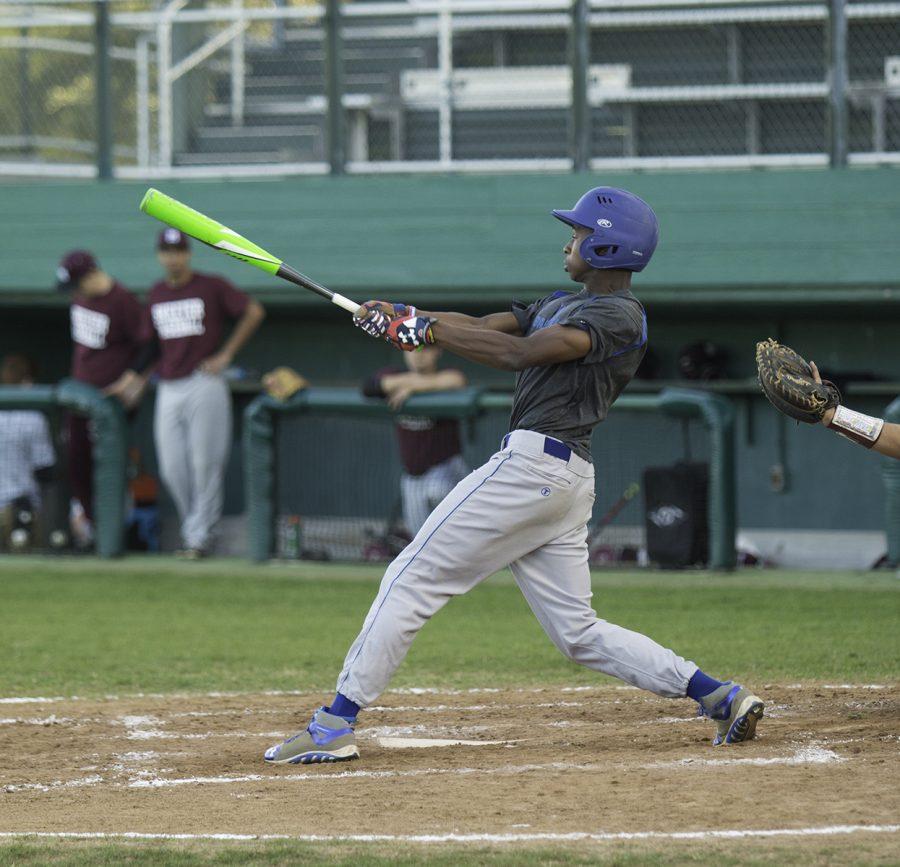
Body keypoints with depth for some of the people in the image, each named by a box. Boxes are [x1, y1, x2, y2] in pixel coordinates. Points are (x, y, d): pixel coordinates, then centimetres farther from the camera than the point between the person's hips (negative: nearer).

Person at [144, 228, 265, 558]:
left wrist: (226, 355, -3)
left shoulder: (211, 287, -1)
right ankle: (192, 527, 17)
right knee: (172, 468, 0)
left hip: (204, 383, -5)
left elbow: (254, 311, -1)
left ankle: (200, 534, 1)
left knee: (205, 464, -6)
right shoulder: (156, 294, 14)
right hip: (168, 389, 5)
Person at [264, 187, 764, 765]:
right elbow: (484, 327, 14)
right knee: (578, 632, 9)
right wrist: (398, 314, -1)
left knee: (413, 579, -7)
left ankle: (335, 727, -8)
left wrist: (423, 330, -17)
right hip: (568, 478, 10)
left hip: (533, 463, -10)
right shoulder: (566, 305, 22)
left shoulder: (619, 316, -9)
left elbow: (519, 352, -21)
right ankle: (720, 697, 3)